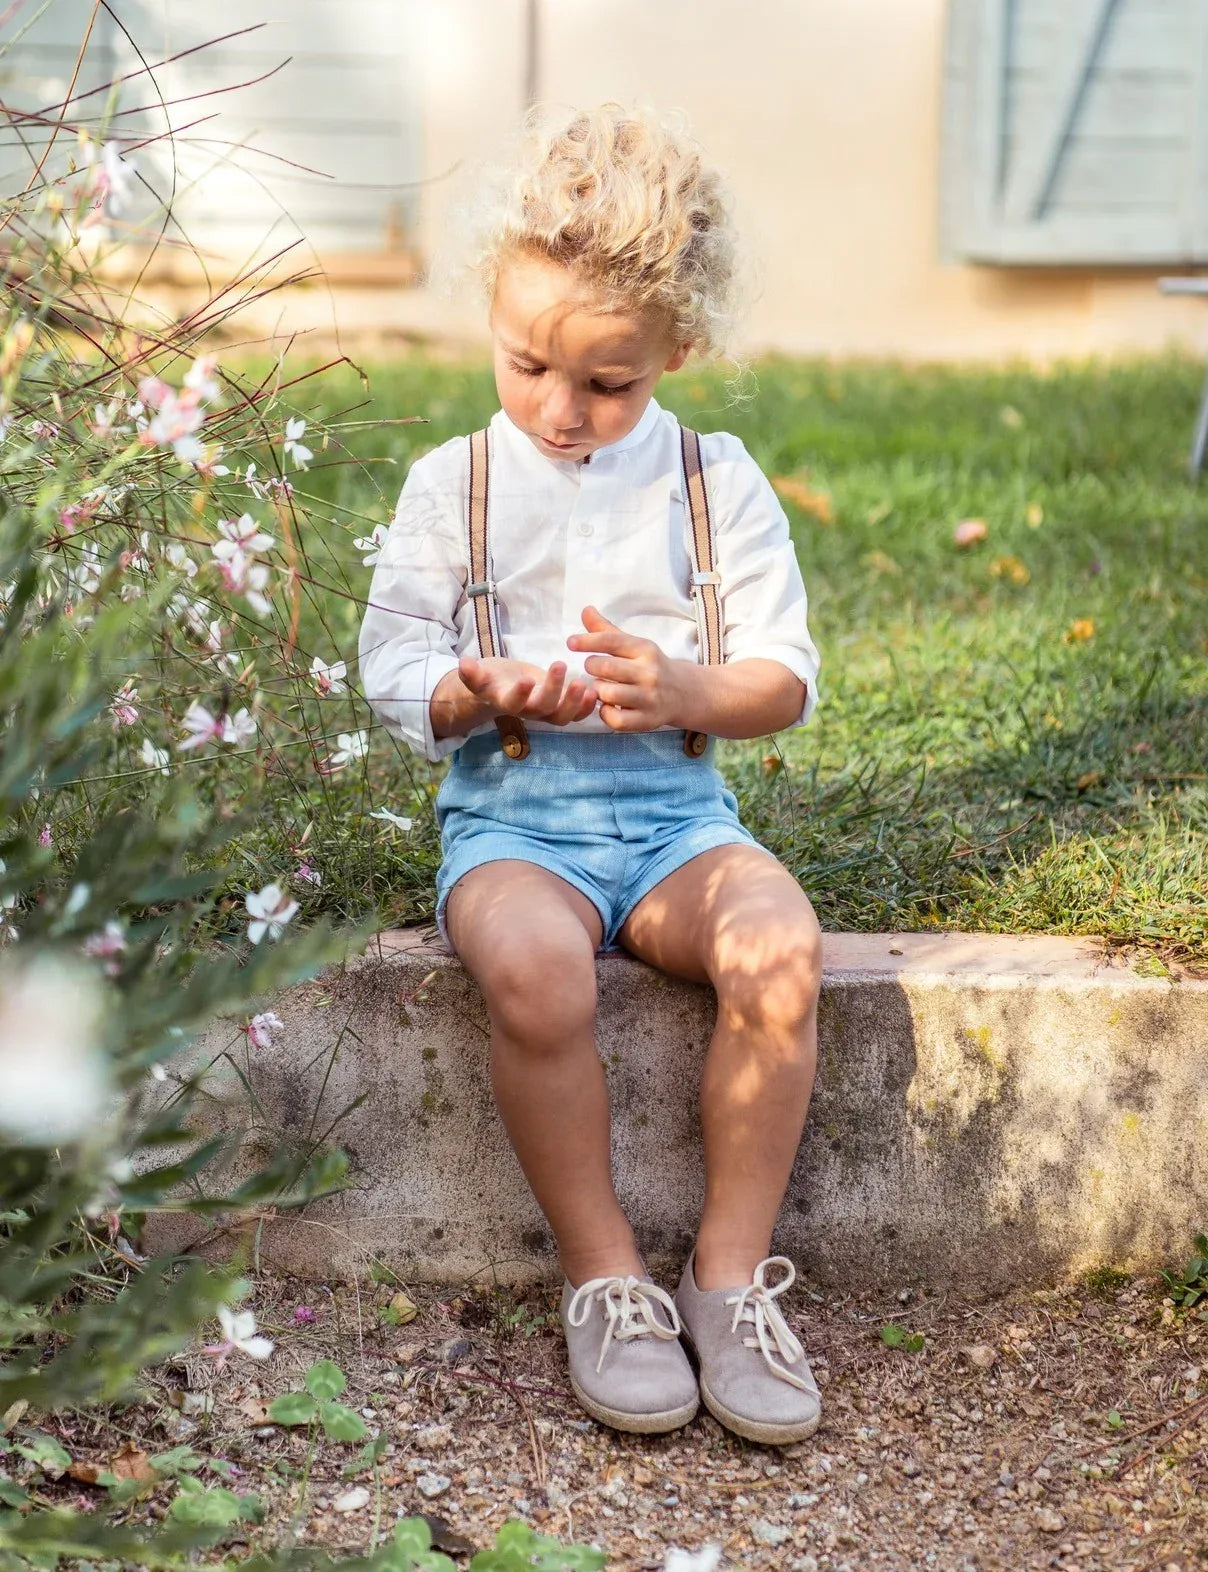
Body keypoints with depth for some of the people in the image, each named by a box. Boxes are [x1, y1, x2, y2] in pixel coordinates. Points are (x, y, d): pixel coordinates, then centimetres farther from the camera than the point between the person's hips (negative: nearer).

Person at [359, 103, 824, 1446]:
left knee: (779, 947, -31)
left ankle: (733, 1271, -14)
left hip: (675, 807, 1)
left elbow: (784, 681, 6)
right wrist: (476, 696, -19)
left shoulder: (718, 484, 8)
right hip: (510, 812, -1)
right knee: (534, 970, -36)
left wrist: (680, 688, -16)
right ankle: (604, 1276, -16)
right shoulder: (451, 487, 8)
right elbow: (394, 670, 4)